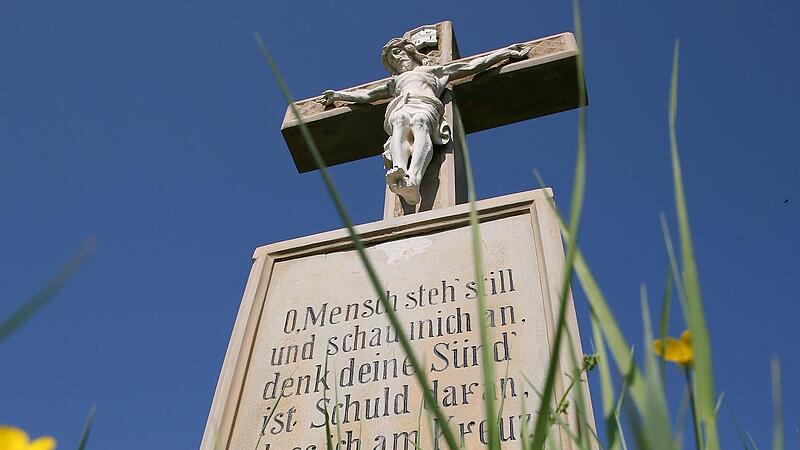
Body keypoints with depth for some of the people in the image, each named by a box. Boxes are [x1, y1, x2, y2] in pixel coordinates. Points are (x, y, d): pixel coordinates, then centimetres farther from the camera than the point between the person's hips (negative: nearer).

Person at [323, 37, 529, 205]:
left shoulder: (435, 70, 37)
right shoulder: (394, 82, 45)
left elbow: (471, 66, 32)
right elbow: (367, 95, 51)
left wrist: (505, 52, 29)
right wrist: (338, 95, 51)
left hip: (426, 106, -2)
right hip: (399, 109, 2)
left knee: (419, 122, -41)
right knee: (401, 122, -39)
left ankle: (413, 178, -70)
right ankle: (399, 170, -71)